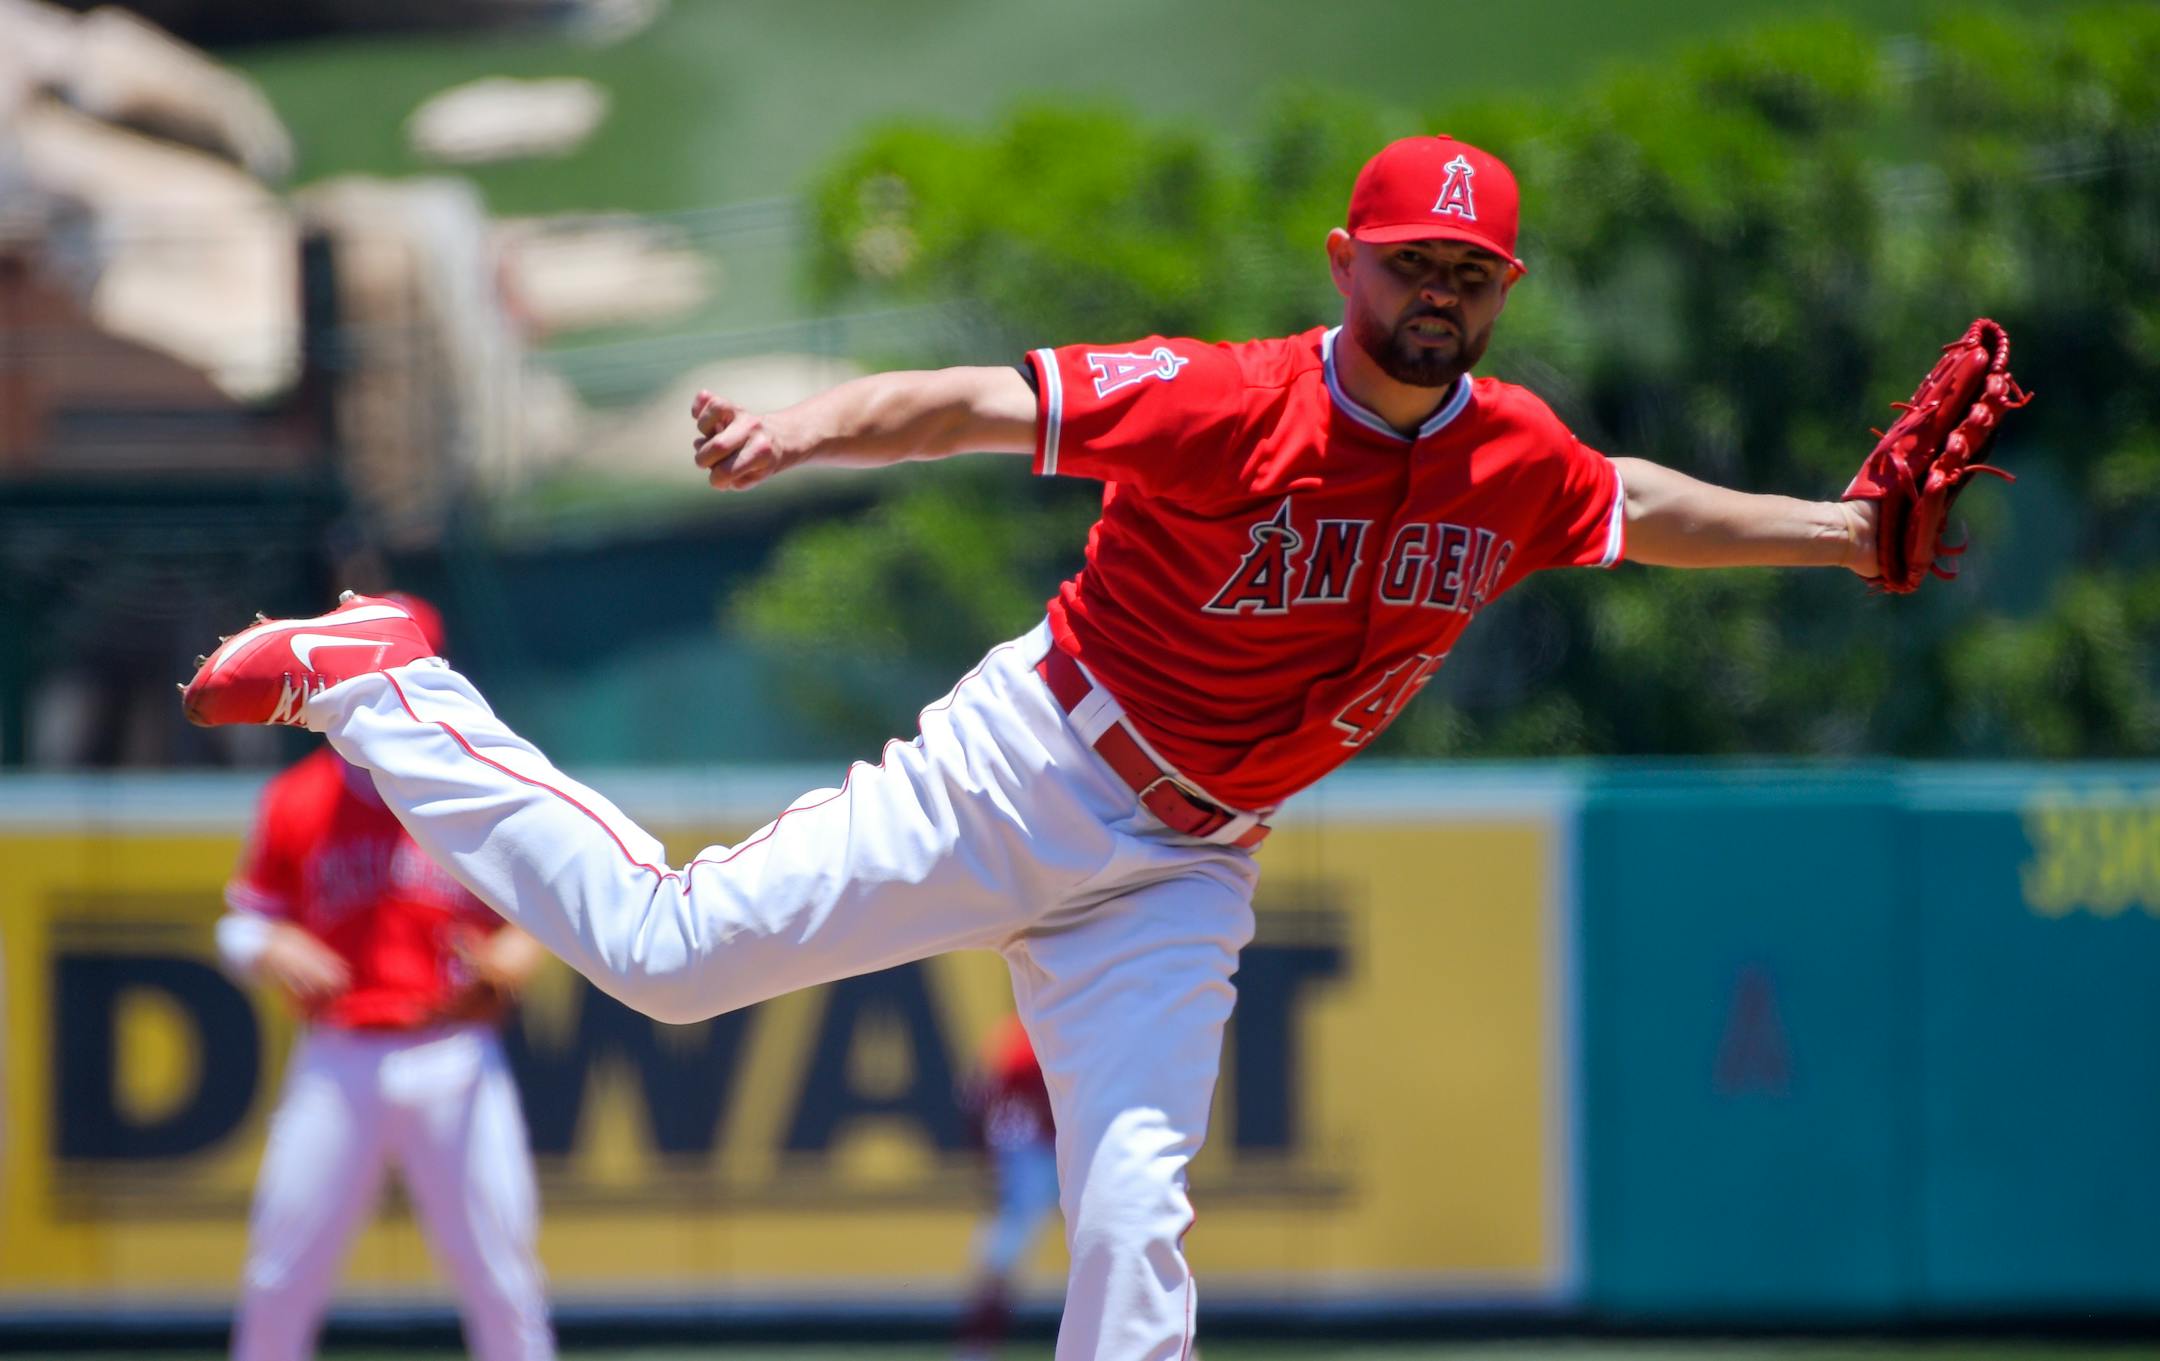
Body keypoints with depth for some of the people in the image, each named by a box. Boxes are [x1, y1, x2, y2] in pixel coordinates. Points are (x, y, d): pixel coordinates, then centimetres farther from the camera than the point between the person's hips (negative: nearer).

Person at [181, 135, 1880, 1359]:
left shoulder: (1516, 466, -3)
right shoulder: (1227, 406, -23)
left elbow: (1642, 509, 18)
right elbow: (979, 405, -30)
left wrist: (1832, 531, 12)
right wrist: (811, 429, -47)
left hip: (1181, 870, 5)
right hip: (1026, 771, -4)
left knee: (1135, 1222, -6)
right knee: (665, 945, -7)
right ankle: (370, 686, 11)